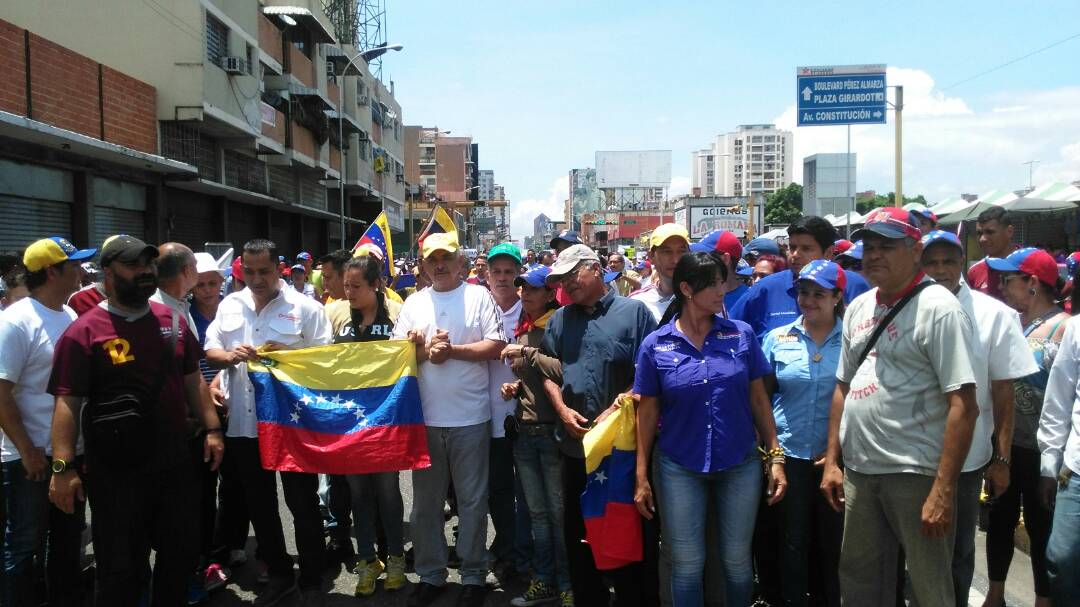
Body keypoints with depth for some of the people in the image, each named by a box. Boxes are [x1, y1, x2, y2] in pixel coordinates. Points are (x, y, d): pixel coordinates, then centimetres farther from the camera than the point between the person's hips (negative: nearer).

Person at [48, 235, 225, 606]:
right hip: (116, 473, -5)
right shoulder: (84, 331, -11)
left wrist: (211, 428, 6)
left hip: (175, 464, 5)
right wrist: (63, 467, -19)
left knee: (182, 553, 18)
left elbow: (192, 380, 12)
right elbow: (68, 403, -13)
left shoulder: (173, 321, 5)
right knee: (122, 569, 7)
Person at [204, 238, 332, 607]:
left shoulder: (305, 307, -4)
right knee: (259, 504, 15)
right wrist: (229, 356, -11)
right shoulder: (229, 306, 9)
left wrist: (289, 355, -20)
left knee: (302, 503, 4)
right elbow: (209, 351, 11)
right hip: (243, 423, 5)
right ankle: (278, 574, 32)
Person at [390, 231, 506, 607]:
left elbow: (496, 346, -7)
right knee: (426, 500, 12)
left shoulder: (479, 297, 1)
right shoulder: (413, 304, 10)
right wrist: (424, 351, -12)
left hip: (470, 417, -3)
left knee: (472, 500, 6)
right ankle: (430, 574, 26)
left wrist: (452, 350, -13)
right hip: (423, 416, 3)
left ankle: (473, 576, 19)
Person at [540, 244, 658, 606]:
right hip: (575, 443, 5)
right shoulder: (560, 319, 11)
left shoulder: (634, 312, -4)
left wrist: (617, 410, -15)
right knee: (578, 535, 14)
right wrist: (562, 410, -3)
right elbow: (547, 370, 13)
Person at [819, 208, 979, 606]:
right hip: (858, 471, 7)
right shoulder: (858, 308, 10)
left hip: (915, 473, -6)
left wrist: (944, 490, -20)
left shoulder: (938, 308, -11)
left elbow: (963, 405, -16)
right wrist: (832, 461, 12)